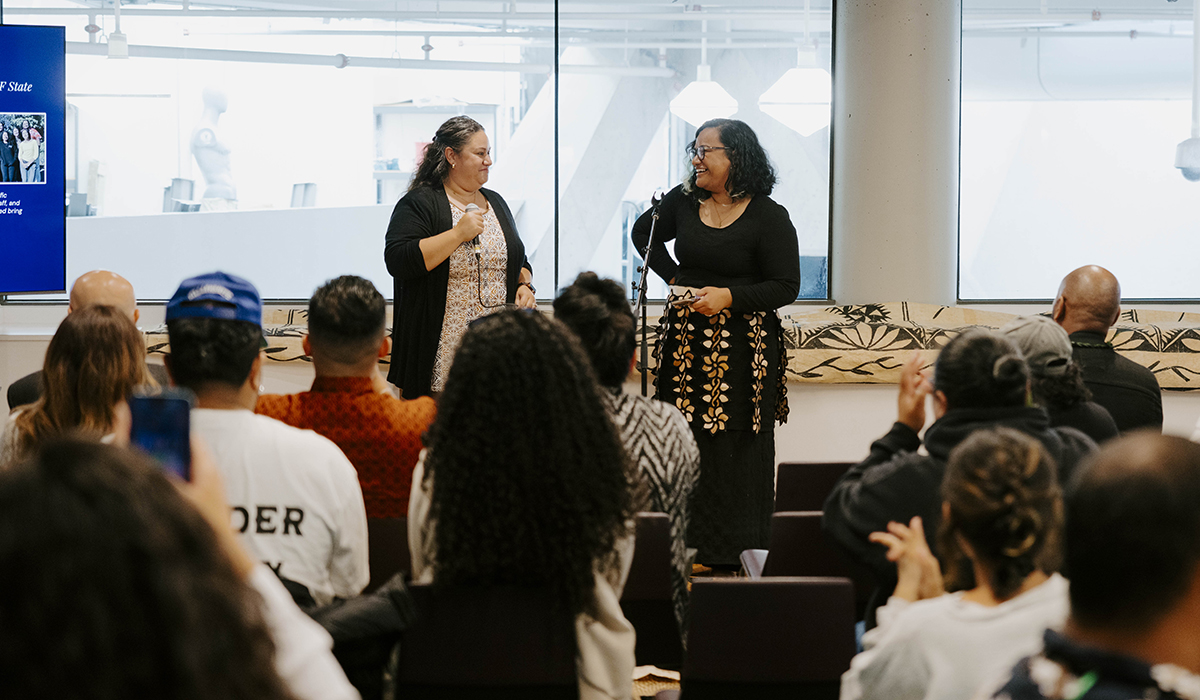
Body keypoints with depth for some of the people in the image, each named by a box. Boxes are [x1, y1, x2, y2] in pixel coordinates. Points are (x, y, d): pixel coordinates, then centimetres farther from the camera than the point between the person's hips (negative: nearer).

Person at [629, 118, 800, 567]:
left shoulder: (769, 217, -6)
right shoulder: (684, 201, 8)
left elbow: (786, 287, -8)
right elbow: (644, 233, 27)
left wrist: (729, 297, -18)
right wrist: (675, 278, 13)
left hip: (740, 350, -5)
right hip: (685, 340, 5)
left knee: (733, 446, -4)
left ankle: (733, 555, 1)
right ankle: (689, 549, 8)